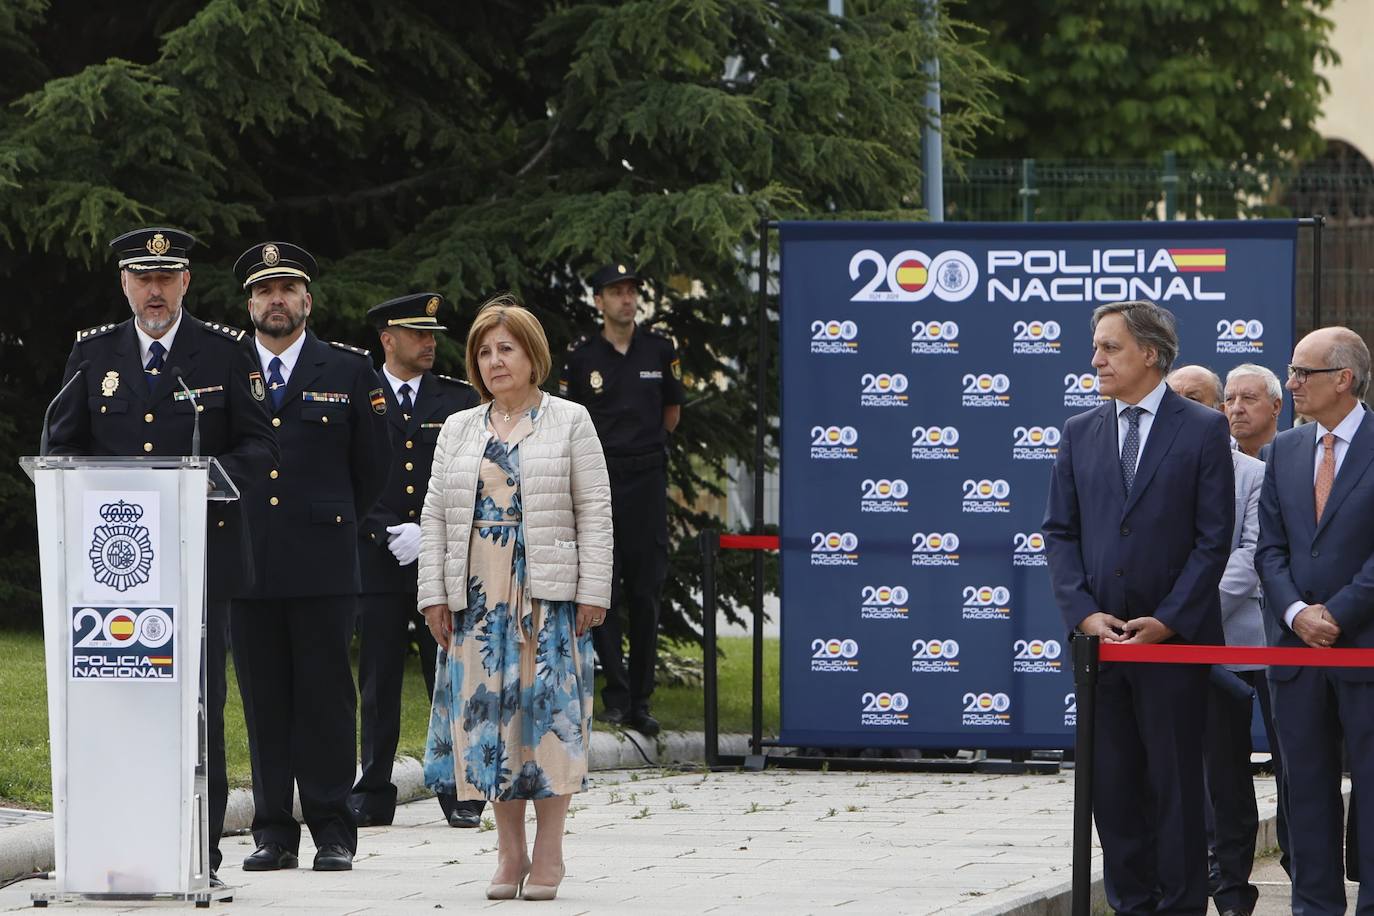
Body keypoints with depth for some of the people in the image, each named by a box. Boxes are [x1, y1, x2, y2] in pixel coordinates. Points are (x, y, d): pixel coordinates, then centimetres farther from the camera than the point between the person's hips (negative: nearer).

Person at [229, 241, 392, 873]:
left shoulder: (349, 371, 7)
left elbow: (372, 466, 13)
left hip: (323, 564, -1)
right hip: (246, 562, 1)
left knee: (326, 697, -2)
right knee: (263, 701, 3)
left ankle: (333, 832, 2)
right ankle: (273, 832, 7)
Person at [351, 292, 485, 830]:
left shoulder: (460, 402, 9)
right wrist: (392, 532, -9)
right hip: (376, 560, -1)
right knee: (378, 684, 1)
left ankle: (461, 795, 6)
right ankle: (373, 797, 6)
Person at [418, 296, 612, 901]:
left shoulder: (569, 421, 4)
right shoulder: (458, 430, 14)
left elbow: (594, 511, 0)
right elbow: (435, 515, 12)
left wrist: (592, 593, -7)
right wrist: (433, 594, 4)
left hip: (549, 596, -3)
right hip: (477, 596, 3)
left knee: (547, 713, -4)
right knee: (487, 714, 1)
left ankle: (548, 855, 2)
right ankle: (510, 853, 9)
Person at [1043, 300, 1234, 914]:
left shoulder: (1203, 430, -1)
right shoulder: (1080, 433, 11)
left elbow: (1214, 536, -4)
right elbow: (1060, 533, 10)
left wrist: (1166, 621, -11)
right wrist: (1084, 613, -4)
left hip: (1175, 637, -4)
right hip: (1100, 636, 4)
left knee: (1175, 782, -1)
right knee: (1113, 783, 5)